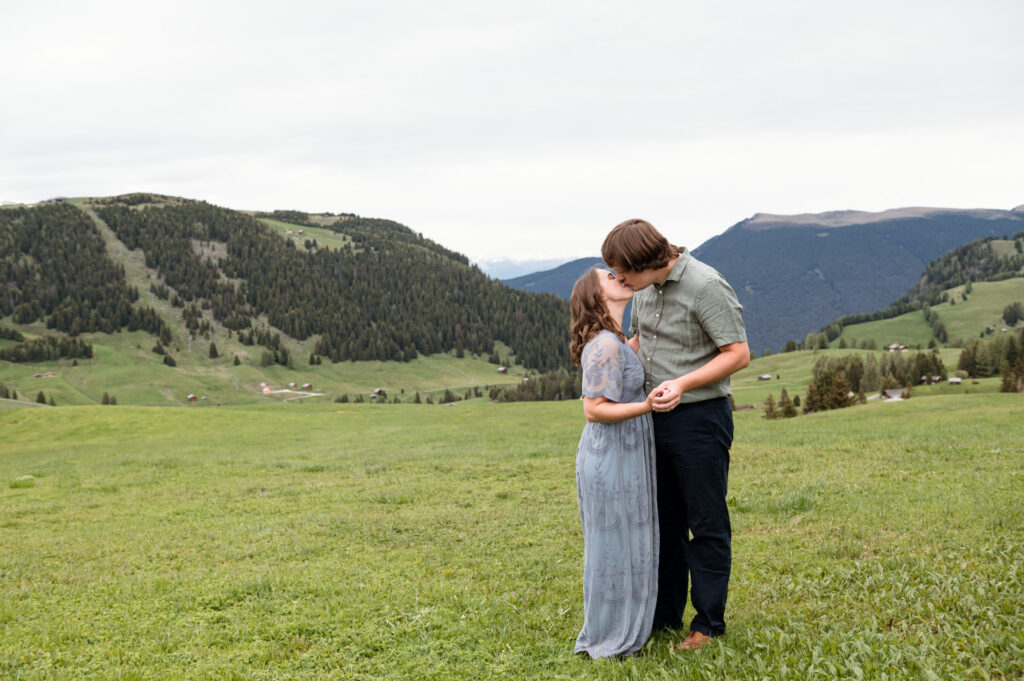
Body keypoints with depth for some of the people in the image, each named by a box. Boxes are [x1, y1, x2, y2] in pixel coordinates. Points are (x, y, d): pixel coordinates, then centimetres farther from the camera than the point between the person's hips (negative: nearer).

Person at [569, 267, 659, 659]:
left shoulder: (615, 341, 11)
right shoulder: (605, 345, -19)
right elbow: (593, 409, -22)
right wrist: (646, 406, -28)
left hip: (623, 457, 10)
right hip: (612, 460, -10)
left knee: (629, 545, 17)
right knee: (613, 545, 1)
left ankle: (620, 626, 30)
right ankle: (607, 641, 14)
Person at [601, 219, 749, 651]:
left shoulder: (706, 286, -17)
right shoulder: (647, 288, 7)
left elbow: (738, 354, -17)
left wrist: (682, 383, -25)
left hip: (699, 417, -8)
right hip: (655, 417, 8)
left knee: (707, 525, 3)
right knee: (662, 520, 15)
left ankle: (709, 623, 15)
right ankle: (664, 615, 27)